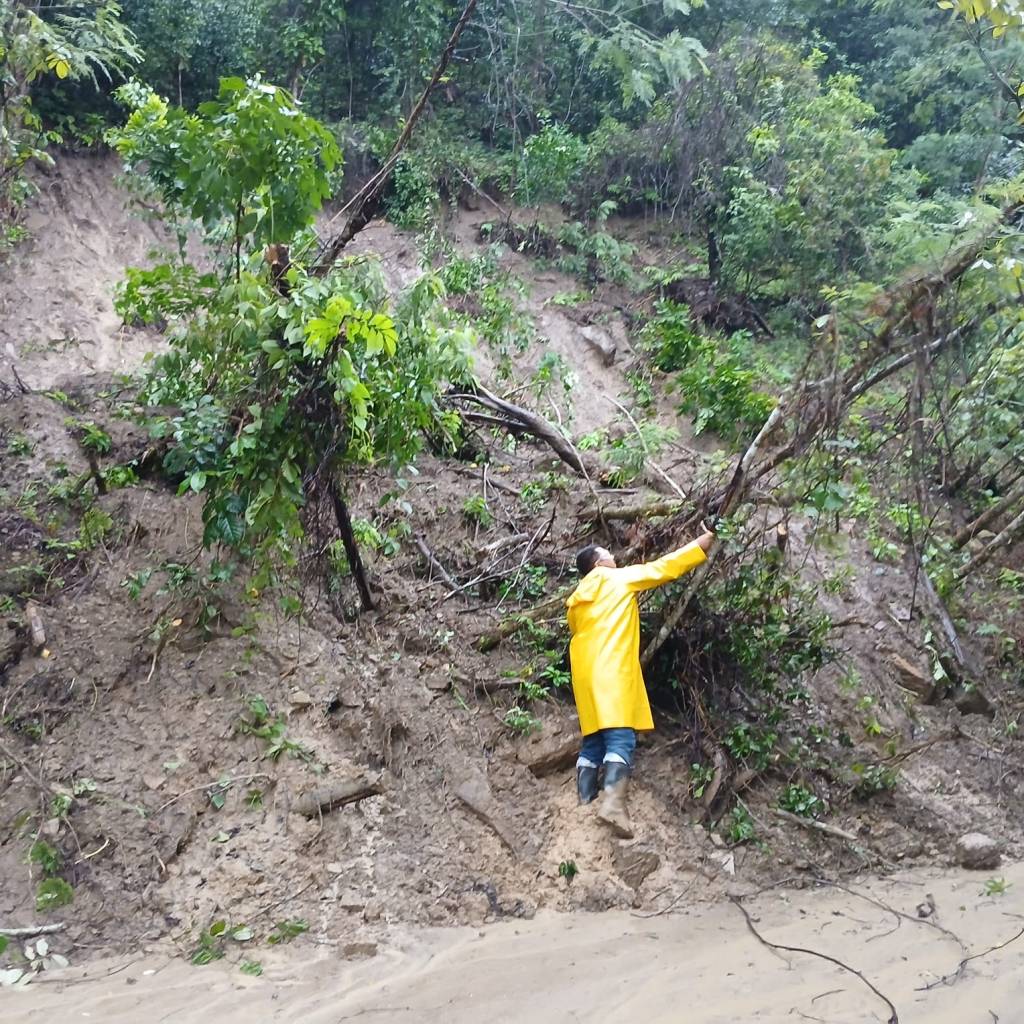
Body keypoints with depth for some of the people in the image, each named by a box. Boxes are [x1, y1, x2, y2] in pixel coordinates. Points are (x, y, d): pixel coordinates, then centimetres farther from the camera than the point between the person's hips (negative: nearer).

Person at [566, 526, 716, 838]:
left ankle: (583, 806, 2)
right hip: (613, 671, -7)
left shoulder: (577, 601, 24)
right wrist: (703, 542, 18)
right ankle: (613, 803, -31)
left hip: (586, 674, 7)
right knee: (621, 738, -15)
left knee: (593, 741, 9)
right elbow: (665, 567, 9)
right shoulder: (619, 578, 7)